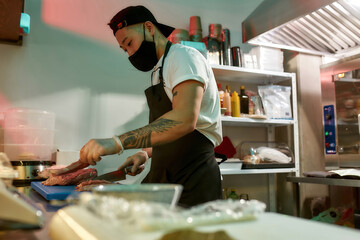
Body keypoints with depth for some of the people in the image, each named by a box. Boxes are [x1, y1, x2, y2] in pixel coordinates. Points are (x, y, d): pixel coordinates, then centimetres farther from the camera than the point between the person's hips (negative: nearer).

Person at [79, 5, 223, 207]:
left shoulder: (183, 56, -10)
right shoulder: (159, 71, 20)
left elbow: (184, 120, -27)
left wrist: (118, 142, -31)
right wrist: (146, 153, 8)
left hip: (193, 181, -8)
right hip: (165, 179, 8)